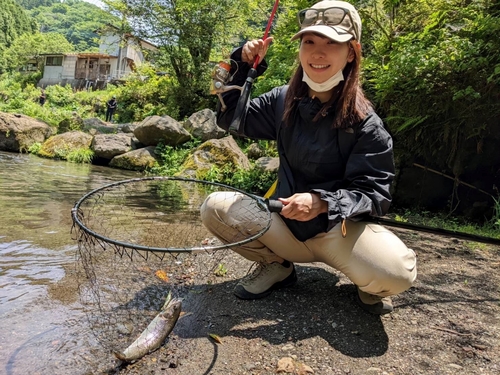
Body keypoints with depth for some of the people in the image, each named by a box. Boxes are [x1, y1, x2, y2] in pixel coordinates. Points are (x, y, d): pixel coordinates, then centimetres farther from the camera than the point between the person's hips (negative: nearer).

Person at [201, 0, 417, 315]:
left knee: (397, 271, -32)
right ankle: (276, 266, 6)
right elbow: (230, 119, 8)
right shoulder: (283, 101, 1)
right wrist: (242, 65, -4)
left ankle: (369, 285, 8)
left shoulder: (366, 123, -12)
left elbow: (375, 193, -13)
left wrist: (322, 202, -31)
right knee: (216, 207, -17)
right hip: (286, 224, 4)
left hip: (340, 229, -3)